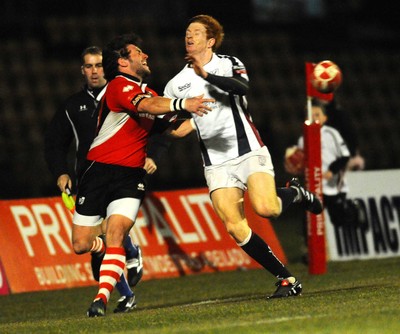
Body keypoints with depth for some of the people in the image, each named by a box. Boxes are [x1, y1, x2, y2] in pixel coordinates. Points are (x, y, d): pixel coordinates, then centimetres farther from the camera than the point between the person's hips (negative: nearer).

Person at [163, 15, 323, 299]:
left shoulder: (229, 65, 2)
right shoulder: (176, 84, 12)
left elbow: (243, 87, -20)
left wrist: (207, 75, -30)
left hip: (249, 150, -3)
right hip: (217, 163, 3)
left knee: (266, 208, -25)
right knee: (235, 228, -11)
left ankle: (295, 193, 10)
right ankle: (287, 279, -3)